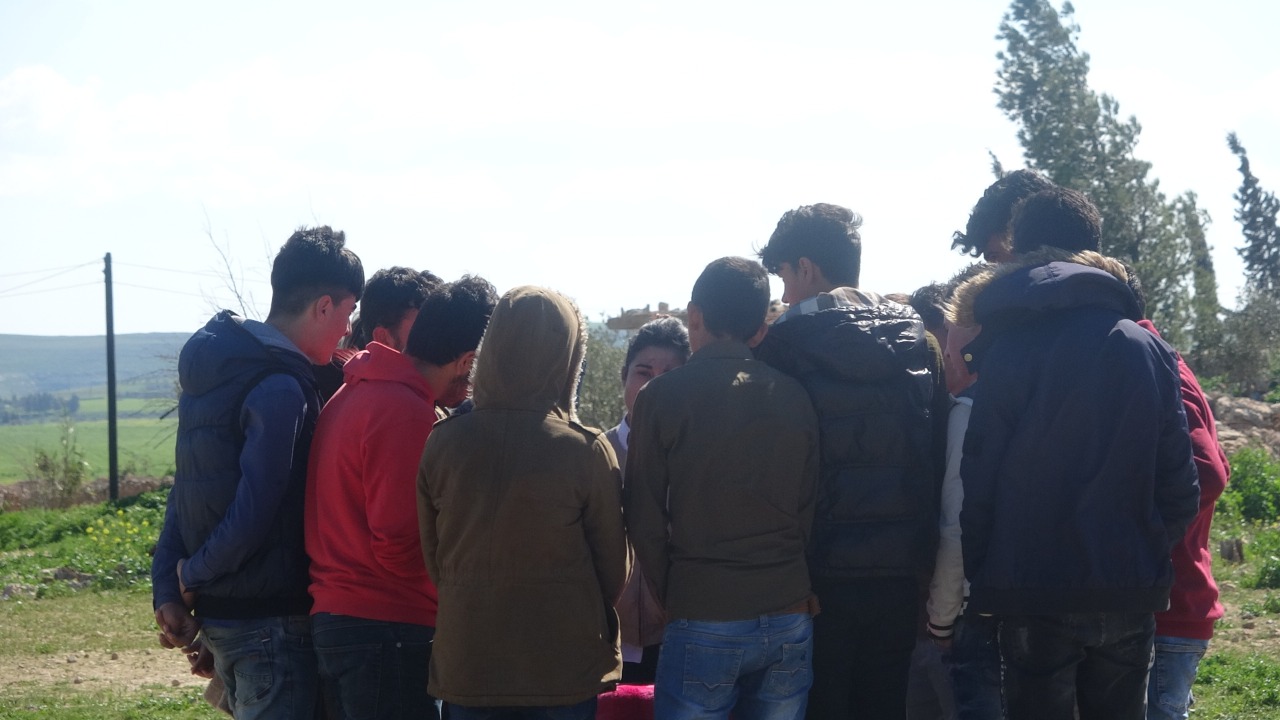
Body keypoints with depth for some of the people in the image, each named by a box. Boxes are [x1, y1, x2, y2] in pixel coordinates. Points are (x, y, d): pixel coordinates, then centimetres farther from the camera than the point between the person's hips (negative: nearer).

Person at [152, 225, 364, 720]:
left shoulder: (213, 370, 10)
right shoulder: (281, 390, -19)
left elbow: (187, 487, 12)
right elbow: (254, 513, -21)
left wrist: (168, 585, 10)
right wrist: (195, 576, -6)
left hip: (218, 613, 9)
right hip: (271, 622, -9)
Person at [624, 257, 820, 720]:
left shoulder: (661, 398, -4)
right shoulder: (794, 398, 5)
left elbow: (645, 522, -4)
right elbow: (811, 511, 7)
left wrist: (675, 600, 8)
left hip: (704, 624, -3)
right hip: (790, 620, 3)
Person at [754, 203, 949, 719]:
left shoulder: (787, 342, -8)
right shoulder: (917, 339, 5)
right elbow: (938, 450, 6)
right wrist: (923, 550, 12)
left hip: (820, 568, -4)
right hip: (901, 568, 4)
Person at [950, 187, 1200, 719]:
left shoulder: (1004, 352, -8)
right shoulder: (1148, 350, 2)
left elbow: (978, 485, -9)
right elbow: (1179, 486, 1)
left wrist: (979, 575, 2)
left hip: (1034, 596, -3)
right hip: (1130, 594, 3)